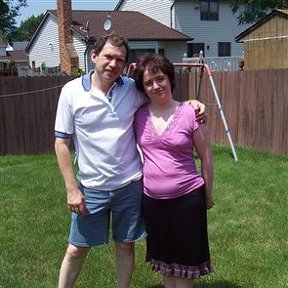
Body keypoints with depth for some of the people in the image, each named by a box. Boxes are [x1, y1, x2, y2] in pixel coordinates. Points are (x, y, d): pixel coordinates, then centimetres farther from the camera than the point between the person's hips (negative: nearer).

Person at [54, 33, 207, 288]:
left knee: (125, 245, 15)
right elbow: (62, 143, -4)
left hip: (130, 185, 2)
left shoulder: (132, 89, -3)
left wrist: (192, 102, -6)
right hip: (91, 188, -1)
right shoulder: (72, 91, -7)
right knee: (77, 249, 11)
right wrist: (72, 189, -9)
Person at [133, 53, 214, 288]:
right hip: (152, 200, 3)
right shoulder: (138, 115, -2)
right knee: (164, 258, 19)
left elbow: (206, 158, -2)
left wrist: (208, 194, 4)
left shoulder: (190, 113, -10)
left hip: (188, 198, -3)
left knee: (185, 259, 11)